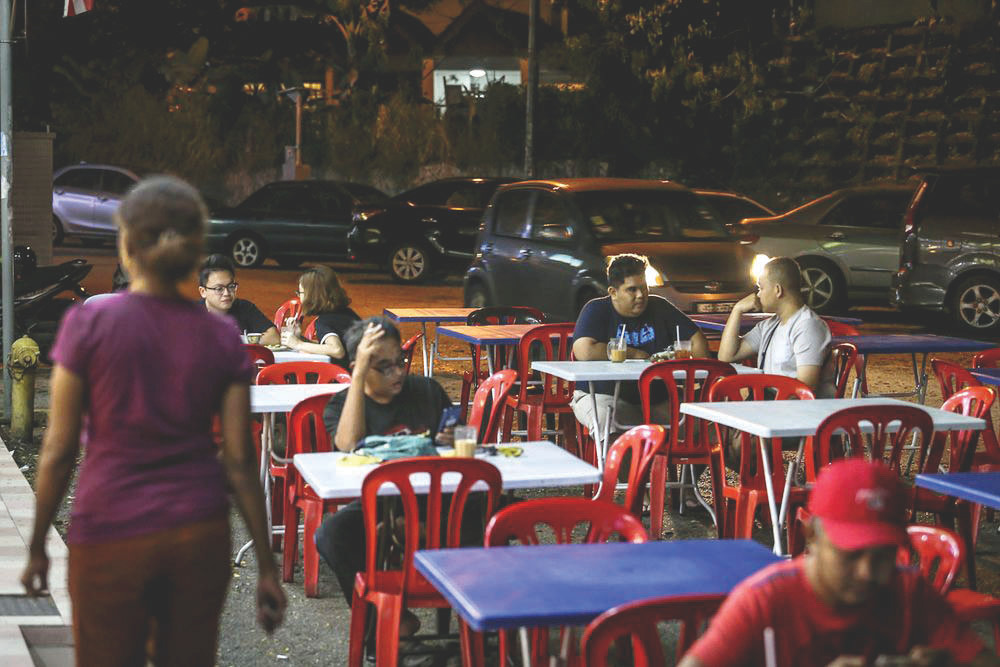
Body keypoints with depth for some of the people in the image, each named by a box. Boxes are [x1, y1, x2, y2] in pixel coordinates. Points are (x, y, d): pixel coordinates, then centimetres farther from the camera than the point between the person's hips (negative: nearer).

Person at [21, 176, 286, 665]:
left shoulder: (89, 323, -8)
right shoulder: (221, 339, -1)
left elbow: (59, 449, -5)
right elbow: (239, 462, -2)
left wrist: (37, 546, 5)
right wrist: (266, 566, 4)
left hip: (112, 537, -2)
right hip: (200, 534, 2)